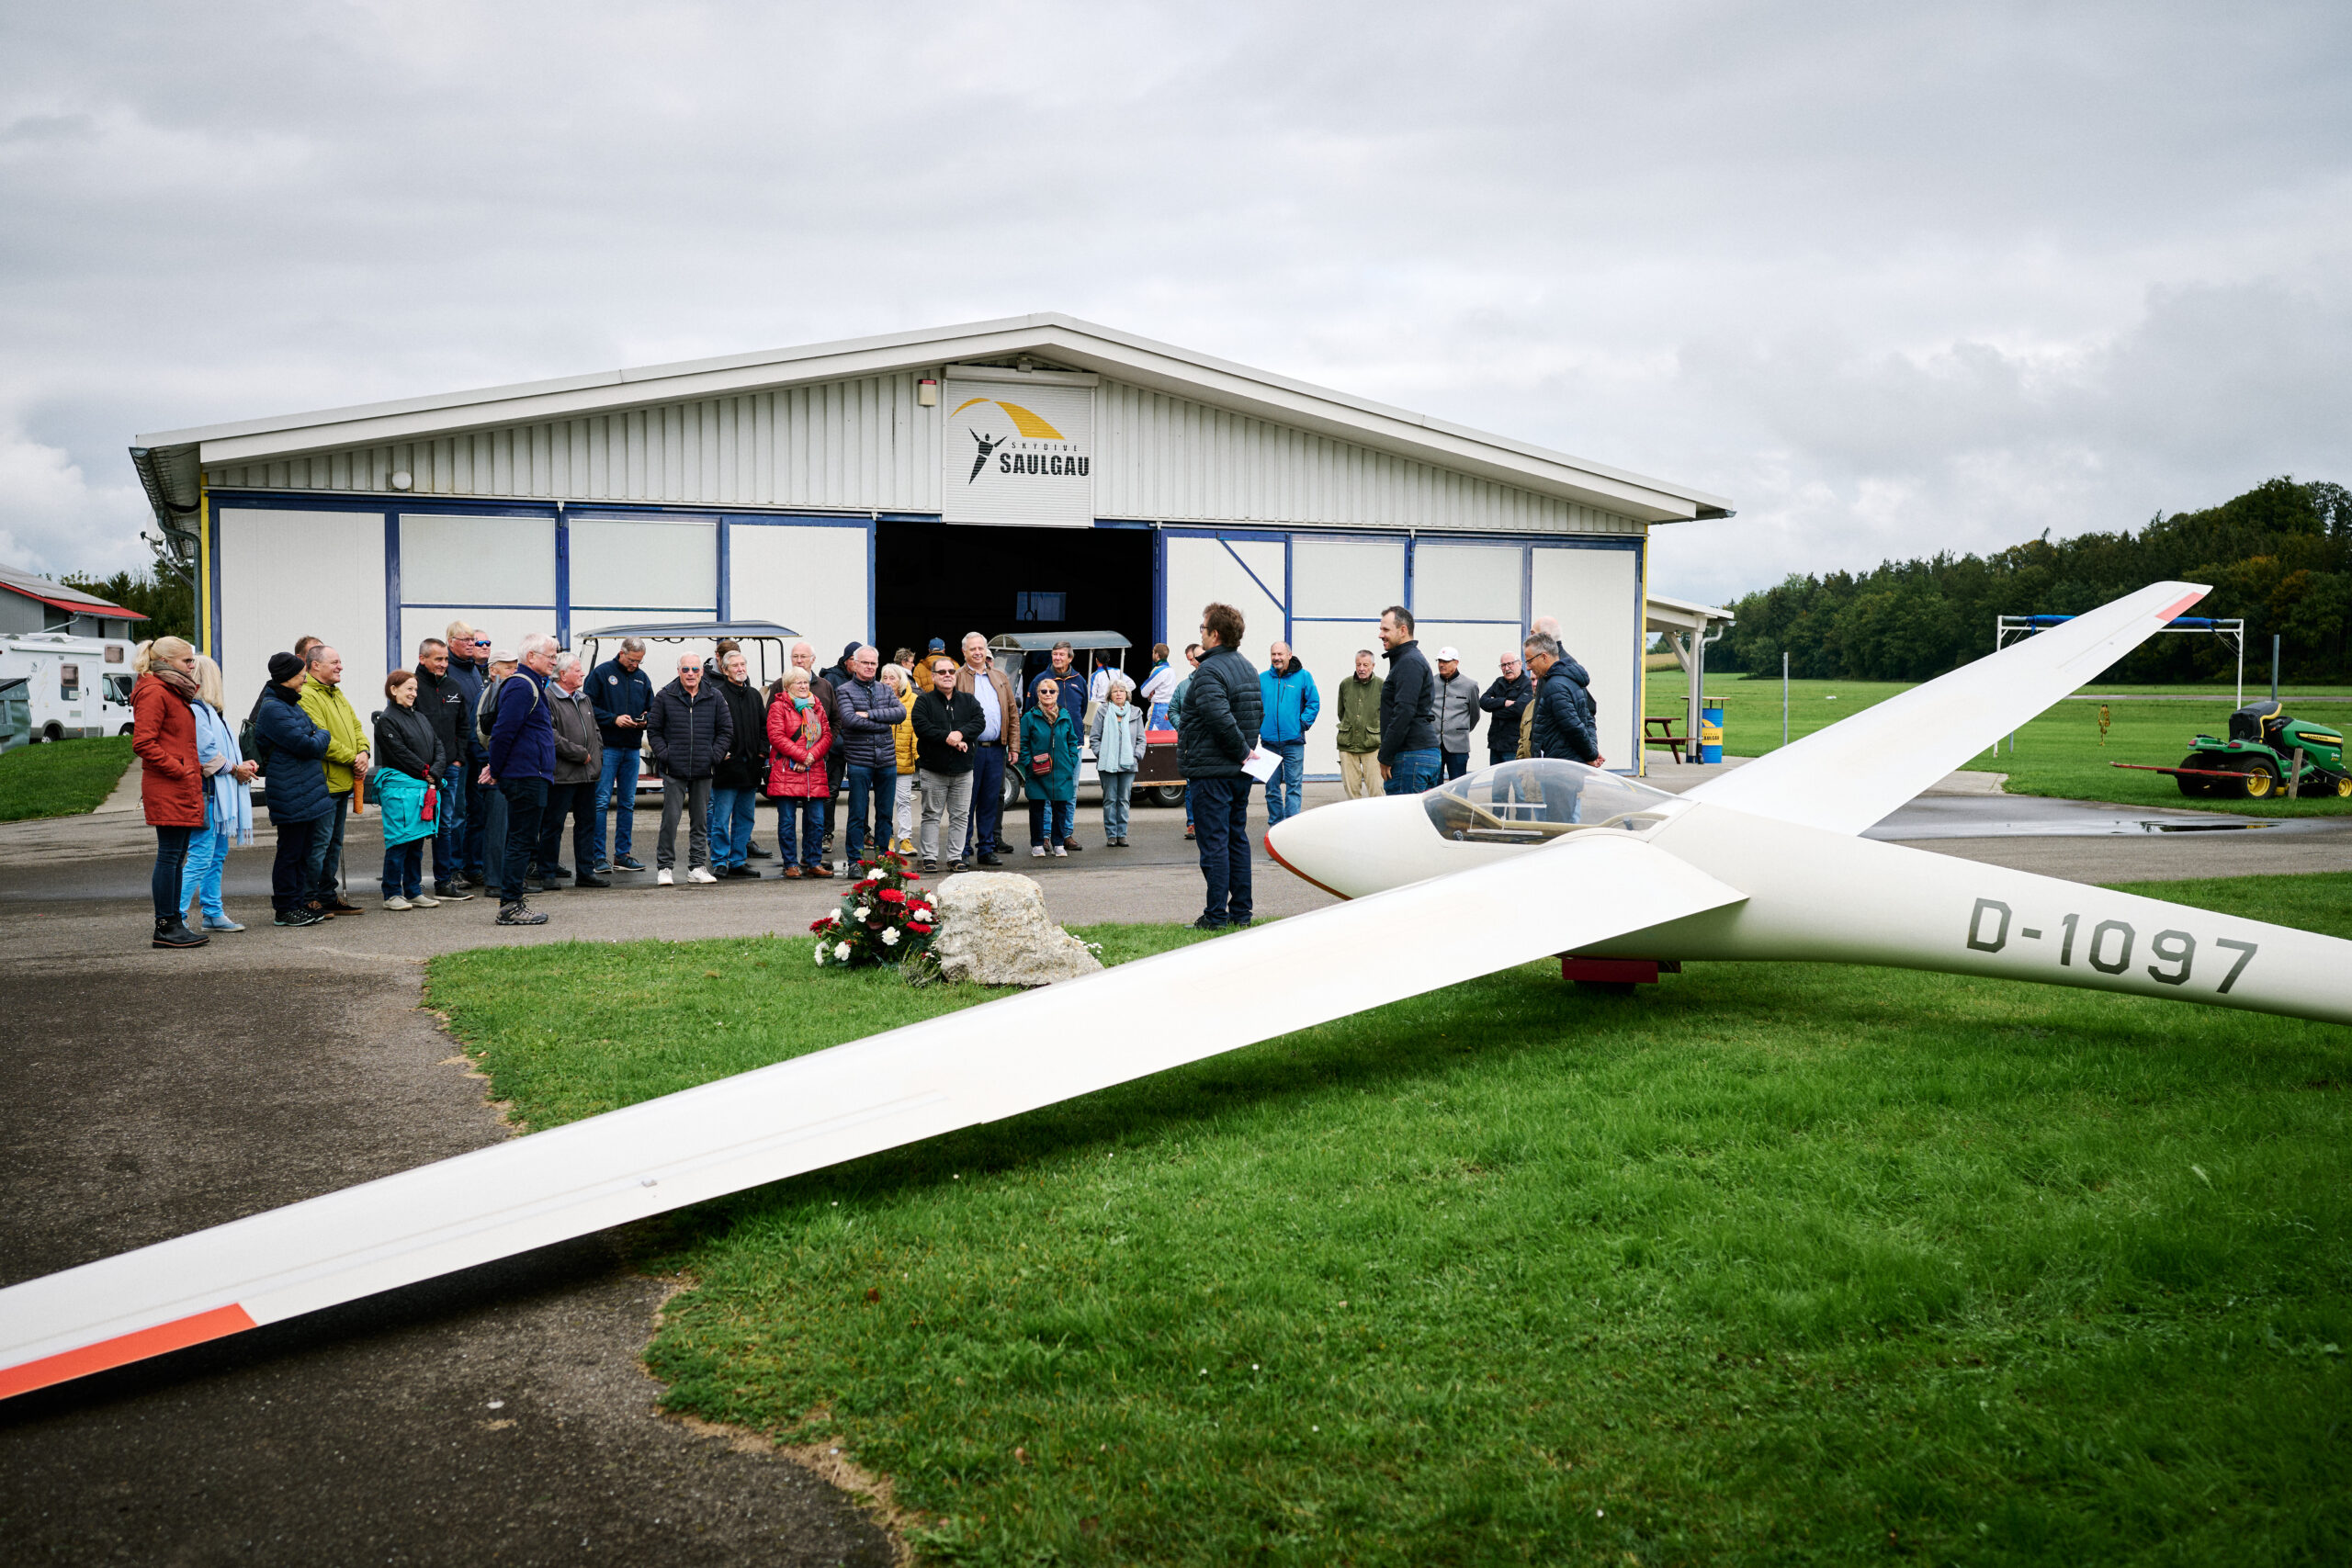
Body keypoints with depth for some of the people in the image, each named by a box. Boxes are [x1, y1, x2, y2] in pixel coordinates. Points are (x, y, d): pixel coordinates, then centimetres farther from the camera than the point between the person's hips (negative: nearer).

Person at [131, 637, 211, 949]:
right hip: (168, 789, -10)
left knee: (176, 857, 11)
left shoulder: (175, 693, 21)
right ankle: (165, 926, -5)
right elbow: (143, 743, -18)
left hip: (183, 787, 10)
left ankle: (174, 922, 14)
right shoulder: (154, 692, -10)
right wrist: (180, 771, -17)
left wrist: (195, 770, 14)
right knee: (169, 856, -8)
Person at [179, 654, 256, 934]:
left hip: (221, 795, 11)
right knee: (201, 857, -11)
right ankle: (175, 918, -10)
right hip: (207, 794, -11)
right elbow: (206, 754, -20)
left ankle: (213, 914, 22)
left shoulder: (212, 710, 19)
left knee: (218, 855, 15)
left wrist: (242, 765, 7)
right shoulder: (195, 711, -14)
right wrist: (235, 769, -10)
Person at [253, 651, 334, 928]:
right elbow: (306, 744, -19)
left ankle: (301, 903, 21)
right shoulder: (273, 709, -16)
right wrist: (323, 736, 1)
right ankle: (285, 909, 4)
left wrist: (317, 741, -2)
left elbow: (313, 732, 19)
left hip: (306, 789, 10)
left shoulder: (291, 704, 17)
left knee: (303, 849, 14)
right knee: (290, 851, -3)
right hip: (290, 793, -10)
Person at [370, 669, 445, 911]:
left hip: (423, 786, 7)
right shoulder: (386, 720, -5)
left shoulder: (421, 718, 18)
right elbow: (400, 752, -13)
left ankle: (414, 891, 16)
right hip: (399, 786, -7)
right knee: (399, 842, -6)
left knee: (417, 841, 10)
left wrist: (434, 773, -4)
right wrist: (424, 772, -9)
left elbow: (439, 747, 12)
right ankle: (392, 893, 0)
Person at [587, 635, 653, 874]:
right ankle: (597, 856, -5)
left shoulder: (642, 678, 14)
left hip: (632, 748, 6)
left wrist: (646, 719, -3)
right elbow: (589, 707, -7)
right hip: (607, 746, -5)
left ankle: (622, 855, 15)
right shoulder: (601, 673, -2)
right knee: (601, 801, -7)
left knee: (627, 803, 8)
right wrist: (614, 719, -17)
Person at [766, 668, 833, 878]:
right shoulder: (778, 707, 1)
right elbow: (776, 737, -10)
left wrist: (813, 755, -8)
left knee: (816, 820, 3)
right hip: (786, 772, -4)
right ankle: (791, 864, 6)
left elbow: (827, 735, 9)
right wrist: (802, 756, -14)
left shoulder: (817, 707, 16)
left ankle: (814, 863, 12)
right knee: (787, 821, -1)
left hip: (814, 773, 4)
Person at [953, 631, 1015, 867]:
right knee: (967, 801, -1)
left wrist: (1014, 745, 9)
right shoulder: (957, 678, 1)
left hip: (995, 748, 4)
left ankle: (987, 848, 15)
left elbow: (1013, 712, 16)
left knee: (991, 800, 8)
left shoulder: (1000, 677, 15)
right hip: (970, 748, -4)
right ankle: (963, 851, 6)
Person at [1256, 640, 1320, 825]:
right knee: (1271, 787, 7)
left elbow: (1314, 703, 5)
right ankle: (1275, 825, 17)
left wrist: (1303, 723, -3)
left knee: (1294, 786, -3)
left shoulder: (1303, 676, 3)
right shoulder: (1261, 679, 8)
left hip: (1293, 742, -2)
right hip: (1269, 742, 2)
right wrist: (1259, 726, 1)